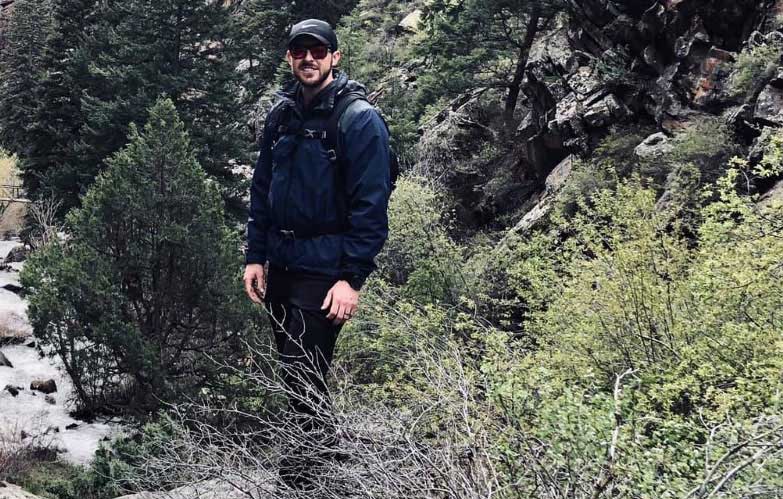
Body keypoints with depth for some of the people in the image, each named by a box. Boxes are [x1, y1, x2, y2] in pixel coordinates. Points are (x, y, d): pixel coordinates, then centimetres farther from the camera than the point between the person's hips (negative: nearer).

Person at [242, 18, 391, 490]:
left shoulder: (359, 119, -12)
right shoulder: (282, 114, 8)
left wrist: (351, 278, -19)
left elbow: (371, 207, -15)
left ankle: (310, 473, 10)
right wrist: (255, 255, 9)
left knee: (304, 380, -6)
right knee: (294, 373, 15)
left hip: (324, 271, -7)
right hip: (280, 266, 7)